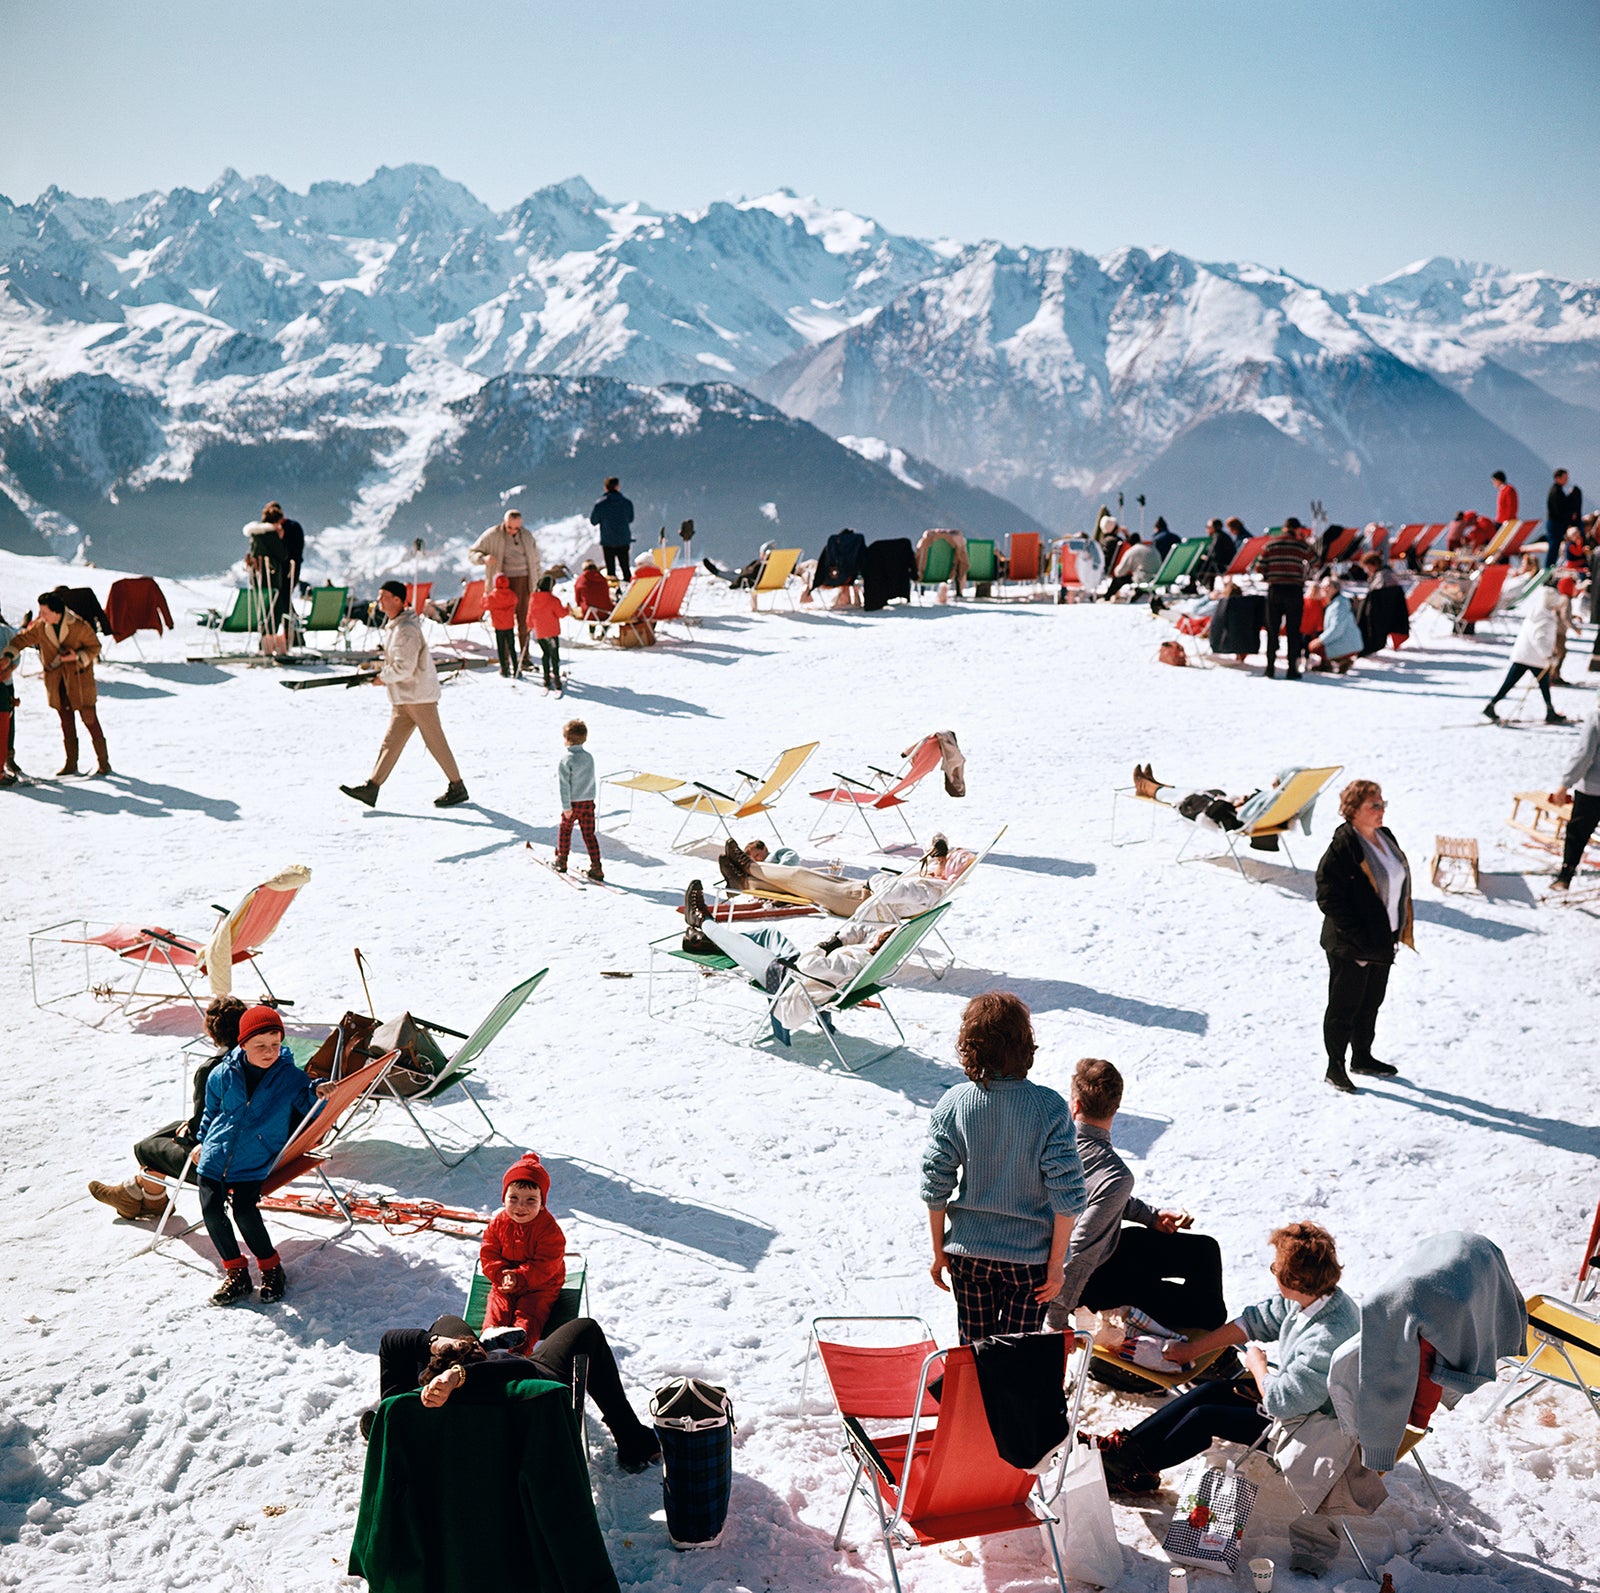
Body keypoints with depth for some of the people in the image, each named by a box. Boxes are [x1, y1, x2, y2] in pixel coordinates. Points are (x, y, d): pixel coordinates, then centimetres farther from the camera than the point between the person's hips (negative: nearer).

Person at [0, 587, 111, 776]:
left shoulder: (79, 626, -17)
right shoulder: (40, 626, -5)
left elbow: (95, 647, -6)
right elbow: (22, 638, 0)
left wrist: (78, 657, -22)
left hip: (79, 678, -4)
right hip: (57, 681, 4)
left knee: (89, 719, -2)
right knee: (66, 721, 10)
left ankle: (103, 762, 8)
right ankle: (70, 763, 19)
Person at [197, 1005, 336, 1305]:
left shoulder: (290, 1077, -3)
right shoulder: (223, 1074, 2)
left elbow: (309, 1106, 4)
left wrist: (318, 1093, -17)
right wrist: (203, 1141, 19)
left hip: (253, 1163, -3)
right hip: (215, 1157, 3)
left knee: (244, 1211, -20)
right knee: (212, 1210, -12)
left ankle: (270, 1267, 2)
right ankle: (236, 1272, 6)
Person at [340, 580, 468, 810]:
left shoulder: (406, 629, -19)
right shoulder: (393, 625, 13)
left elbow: (404, 668, -23)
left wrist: (383, 677, -10)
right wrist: (378, 668, 11)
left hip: (420, 695, -10)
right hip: (403, 697, 10)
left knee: (436, 743, -1)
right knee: (391, 741, 5)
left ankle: (457, 788, 9)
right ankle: (371, 787, 3)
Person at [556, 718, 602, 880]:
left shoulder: (566, 759, -14)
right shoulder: (589, 757, 4)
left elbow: (564, 784, -16)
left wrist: (566, 806, -15)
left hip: (573, 802, -5)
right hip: (589, 801, 5)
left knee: (565, 830, 16)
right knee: (589, 834, 5)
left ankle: (561, 861, 26)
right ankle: (596, 869, -1)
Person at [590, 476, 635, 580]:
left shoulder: (599, 504, -12)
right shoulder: (626, 502, -7)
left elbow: (593, 521, -3)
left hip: (607, 541, -1)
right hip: (624, 540, 1)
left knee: (610, 568, 6)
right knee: (625, 567, 12)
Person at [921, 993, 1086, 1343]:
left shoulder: (953, 1104, -12)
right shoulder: (1049, 1108, -17)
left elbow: (935, 1188, -6)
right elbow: (1067, 1197, -15)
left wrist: (939, 1252, 7)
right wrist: (1057, 1263, -4)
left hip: (969, 1250, 2)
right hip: (1030, 1255, -1)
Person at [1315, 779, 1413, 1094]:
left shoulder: (1385, 837, 5)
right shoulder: (1342, 848, -21)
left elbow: (1398, 883, 17)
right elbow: (1328, 897, -22)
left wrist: (1398, 930, 12)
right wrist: (1359, 937, -22)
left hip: (1382, 942, 8)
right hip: (1350, 948, -8)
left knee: (1371, 1002, 21)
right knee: (1344, 1006, 4)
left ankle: (1362, 1057, 37)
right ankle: (1335, 1068, 16)